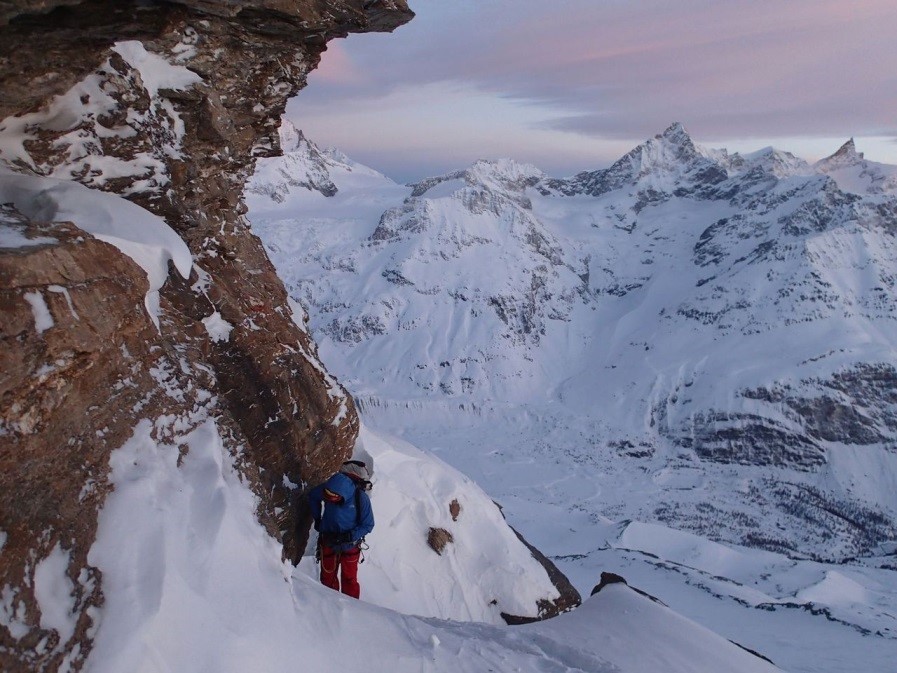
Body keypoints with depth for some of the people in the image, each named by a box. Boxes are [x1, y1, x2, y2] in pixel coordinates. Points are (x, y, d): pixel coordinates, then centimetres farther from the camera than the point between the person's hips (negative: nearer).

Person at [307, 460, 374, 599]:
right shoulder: (329, 487, -23)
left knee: (349, 579, 13)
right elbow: (312, 496, 1)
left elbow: (368, 525, -18)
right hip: (328, 542, 3)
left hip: (350, 546, -3)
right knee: (327, 577, 19)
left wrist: (349, 537, -28)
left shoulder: (361, 498, -30)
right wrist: (317, 518, -1)